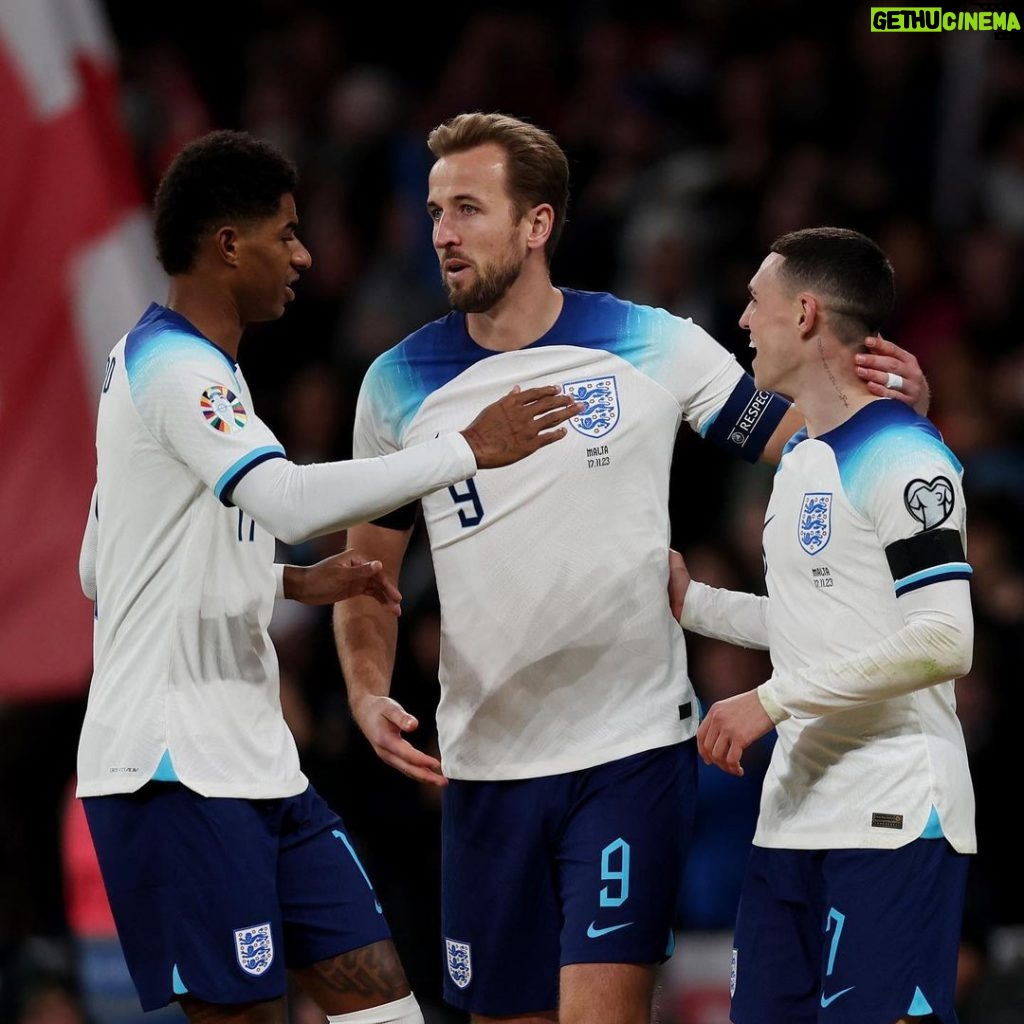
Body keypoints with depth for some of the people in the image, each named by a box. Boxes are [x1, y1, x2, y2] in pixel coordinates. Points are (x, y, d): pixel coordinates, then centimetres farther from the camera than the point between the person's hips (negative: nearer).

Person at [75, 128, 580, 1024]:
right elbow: (289, 501, -31)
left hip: (254, 763, 10)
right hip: (177, 770, -10)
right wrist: (467, 449, -25)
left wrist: (291, 583, 16)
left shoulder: (155, 362, 18)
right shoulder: (176, 366, -14)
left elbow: (102, 570, 24)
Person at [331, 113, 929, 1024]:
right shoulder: (398, 385, 2)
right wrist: (368, 694, -6)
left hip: (631, 751, -3)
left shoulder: (653, 346, -3)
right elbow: (368, 573, 11)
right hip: (485, 768, 3)